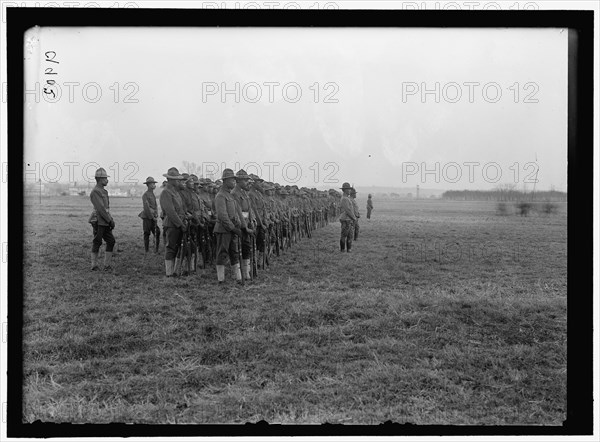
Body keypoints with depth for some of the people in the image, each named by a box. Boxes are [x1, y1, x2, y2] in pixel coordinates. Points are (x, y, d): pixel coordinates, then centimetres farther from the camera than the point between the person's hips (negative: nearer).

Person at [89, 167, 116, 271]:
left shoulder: (103, 191, 17)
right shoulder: (95, 191, -13)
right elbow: (100, 208, -19)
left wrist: (111, 220, 11)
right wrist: (110, 220, -17)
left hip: (105, 222, 9)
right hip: (98, 222, -9)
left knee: (111, 241, 5)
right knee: (97, 243, -2)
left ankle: (107, 265, 8)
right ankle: (94, 265, 7)